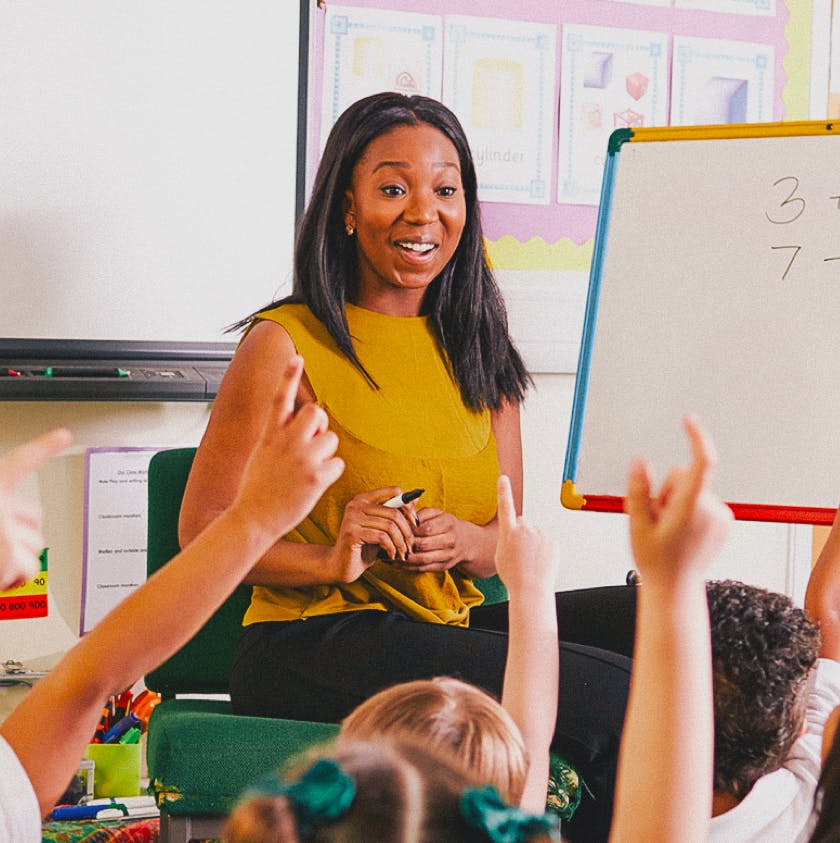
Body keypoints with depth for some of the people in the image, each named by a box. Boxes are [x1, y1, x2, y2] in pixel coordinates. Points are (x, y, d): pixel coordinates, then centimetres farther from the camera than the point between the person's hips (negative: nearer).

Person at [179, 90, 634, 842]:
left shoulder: (478, 352, 14)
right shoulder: (286, 345, -4)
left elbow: (509, 538, 16)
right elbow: (203, 533, -4)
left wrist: (463, 543, -8)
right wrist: (333, 560, -21)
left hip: (450, 630, 7)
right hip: (311, 649, -7)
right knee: (612, 698, -24)